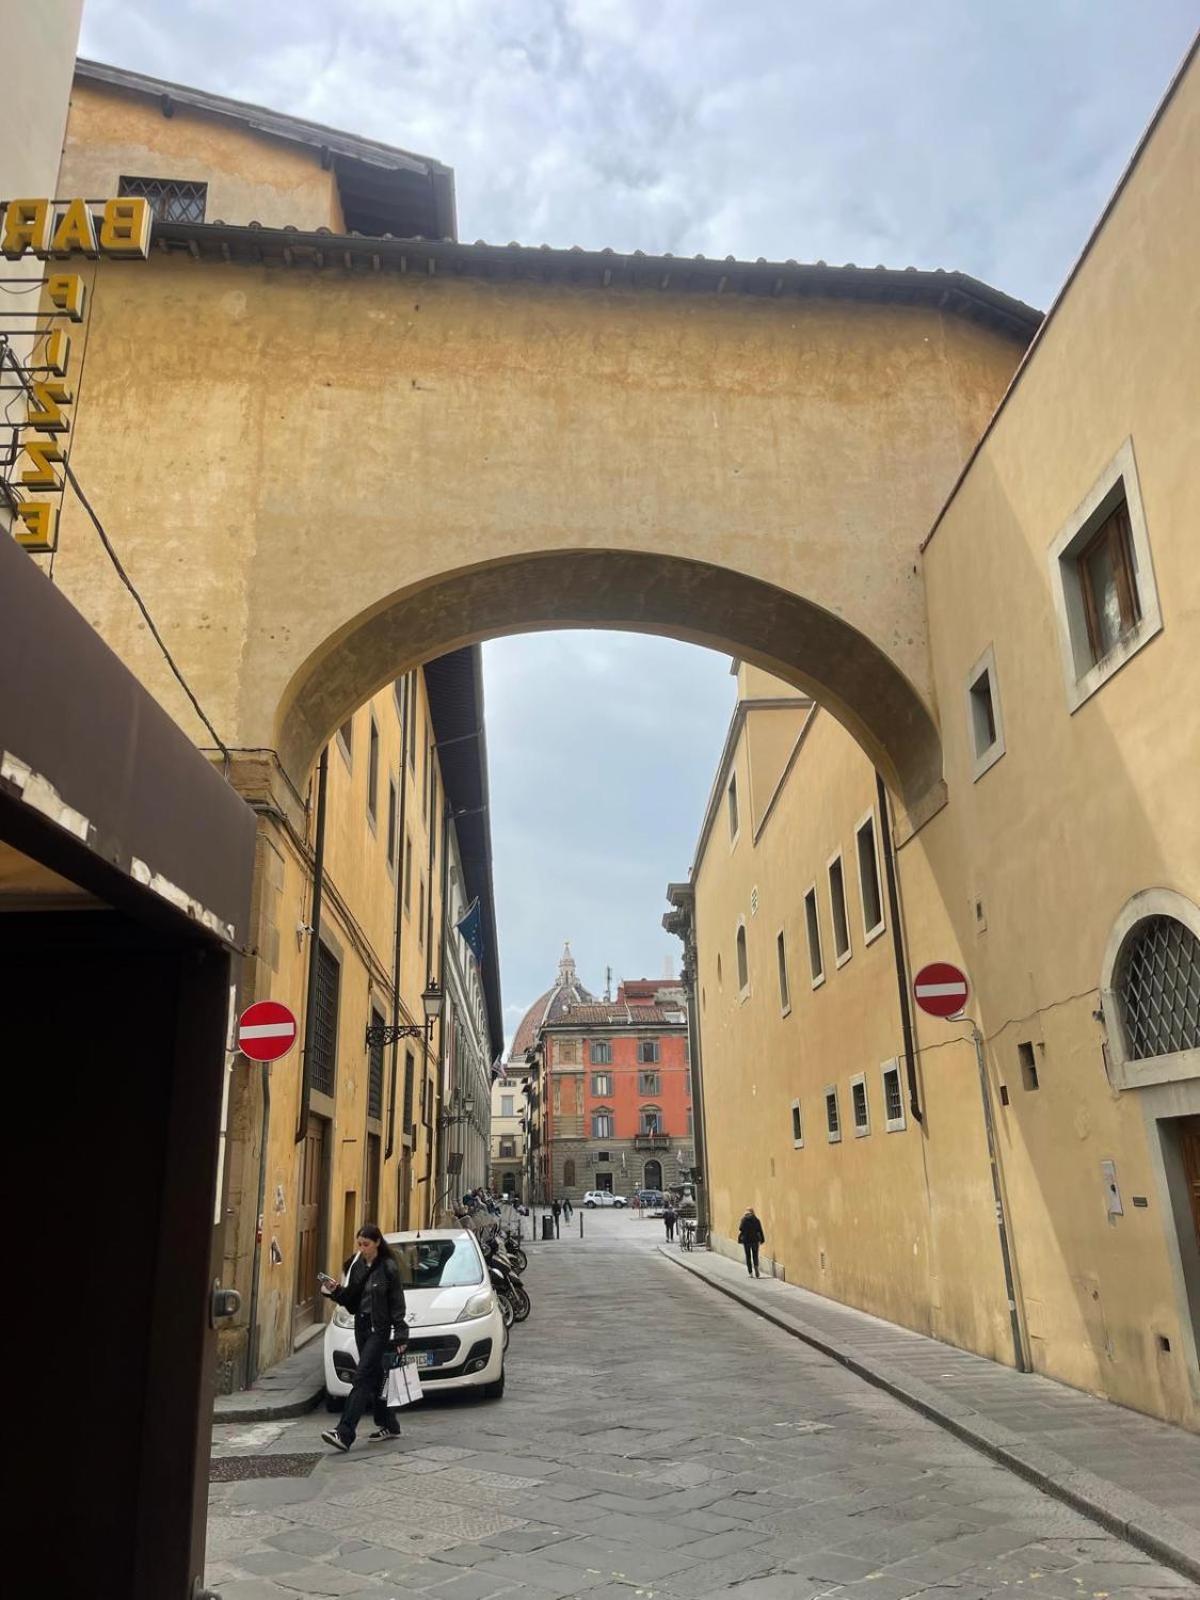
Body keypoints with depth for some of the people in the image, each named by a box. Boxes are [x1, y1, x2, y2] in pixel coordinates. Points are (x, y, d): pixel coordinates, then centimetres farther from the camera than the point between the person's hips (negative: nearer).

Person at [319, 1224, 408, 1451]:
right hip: (361, 1326, 7)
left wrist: (400, 1334, -12)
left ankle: (344, 1434, -16)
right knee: (374, 1378, 14)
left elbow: (397, 1303, -8)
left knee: (363, 1378, -12)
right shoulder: (355, 1265, 6)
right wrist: (335, 1292, -9)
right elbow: (350, 1300, 10)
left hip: (380, 1328, -7)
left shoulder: (388, 1267, -11)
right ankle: (388, 1426, 27)